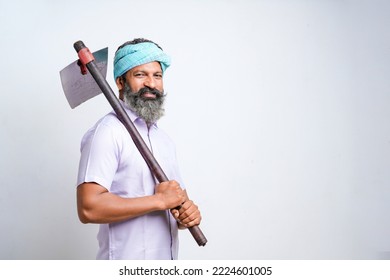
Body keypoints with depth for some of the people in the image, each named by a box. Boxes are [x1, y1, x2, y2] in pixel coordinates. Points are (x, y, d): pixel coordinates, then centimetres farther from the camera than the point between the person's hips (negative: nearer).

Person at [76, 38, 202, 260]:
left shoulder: (165, 139, 10)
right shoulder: (107, 132, -16)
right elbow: (89, 208, -26)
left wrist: (187, 214, -7)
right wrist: (159, 200, -20)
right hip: (126, 266, -7)